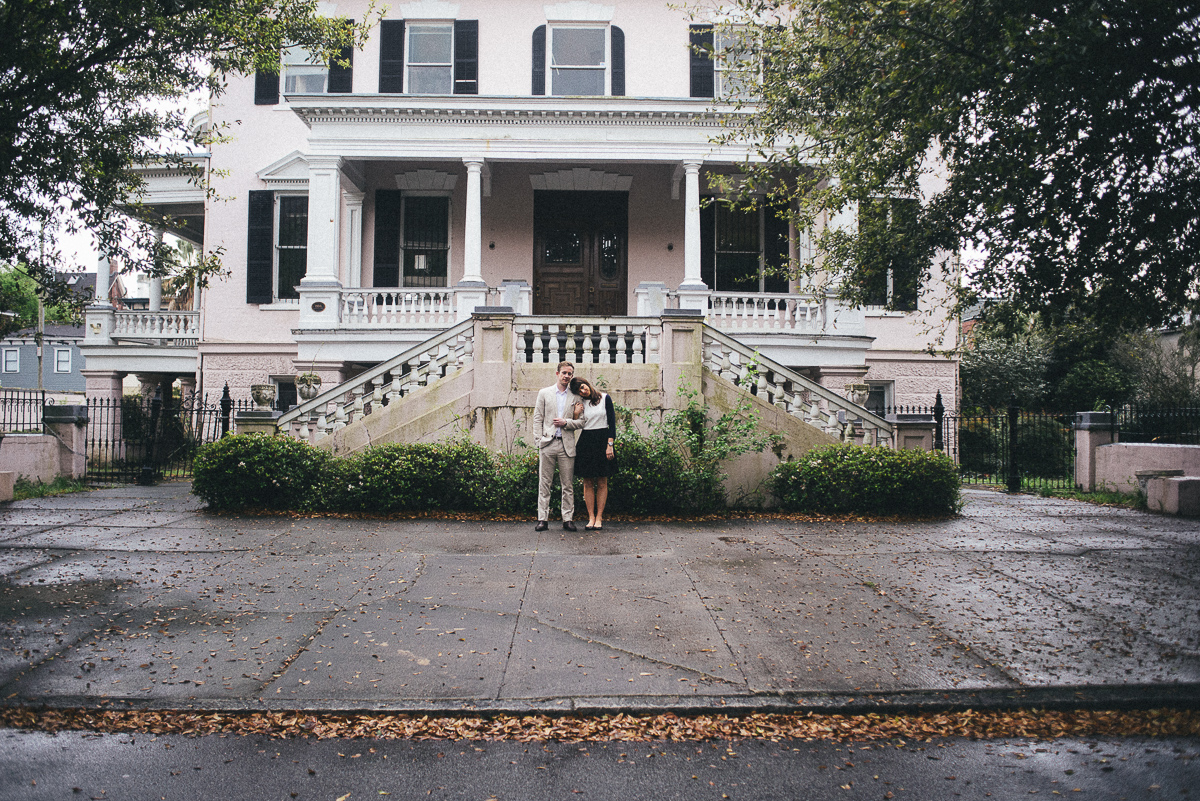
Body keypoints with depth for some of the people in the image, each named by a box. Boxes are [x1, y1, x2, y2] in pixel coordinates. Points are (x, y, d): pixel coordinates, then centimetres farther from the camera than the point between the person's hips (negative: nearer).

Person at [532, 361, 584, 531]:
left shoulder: (575, 397, 10)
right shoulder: (544, 393, 9)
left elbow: (581, 421, 8)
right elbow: (537, 419, 7)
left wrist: (566, 422, -9)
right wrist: (540, 441, -3)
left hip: (567, 445, 1)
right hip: (547, 444, 0)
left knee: (568, 485, 3)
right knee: (544, 483, 1)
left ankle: (568, 519, 9)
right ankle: (543, 519, 4)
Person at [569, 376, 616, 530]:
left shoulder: (604, 398, 0)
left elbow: (612, 422, -2)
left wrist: (610, 444, -8)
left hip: (602, 440, -2)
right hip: (586, 442, 2)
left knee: (602, 483, 1)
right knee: (588, 483, 1)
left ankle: (599, 518, 5)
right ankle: (591, 517, 6)